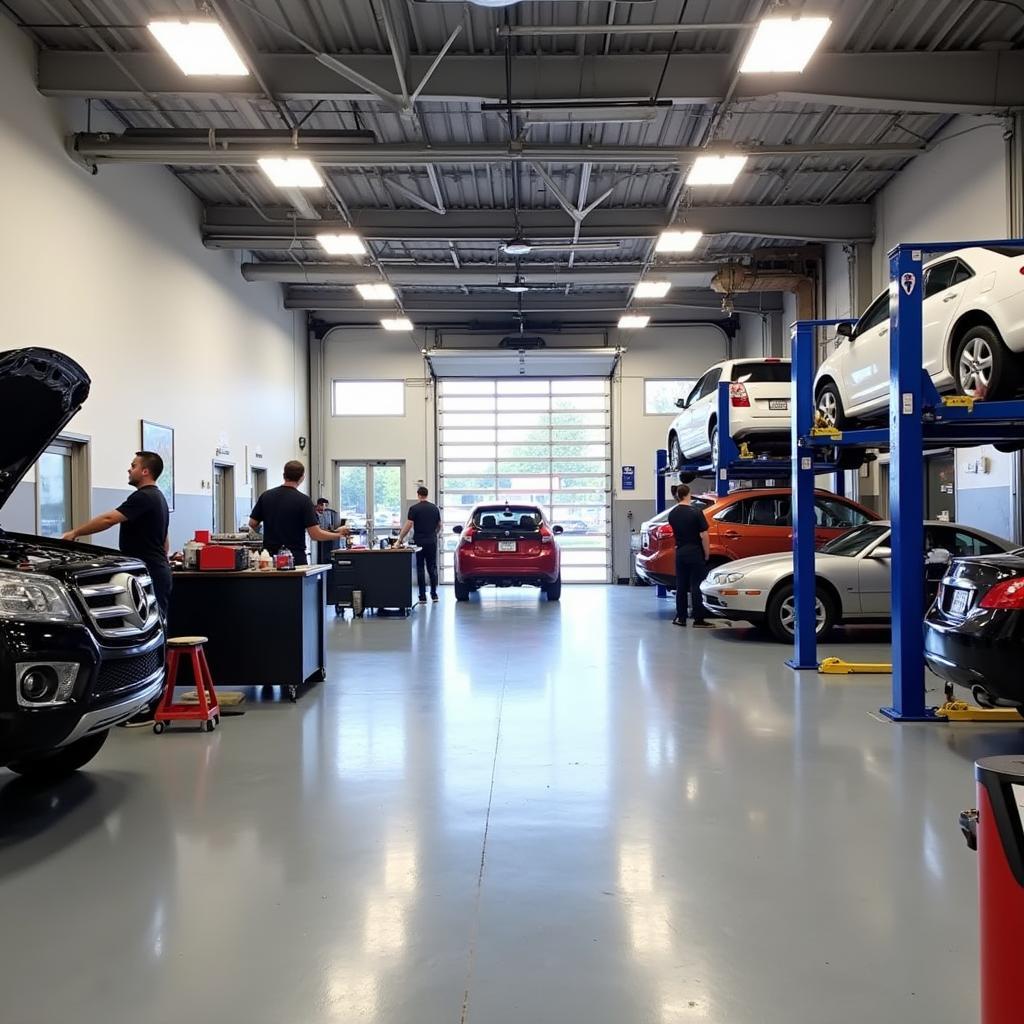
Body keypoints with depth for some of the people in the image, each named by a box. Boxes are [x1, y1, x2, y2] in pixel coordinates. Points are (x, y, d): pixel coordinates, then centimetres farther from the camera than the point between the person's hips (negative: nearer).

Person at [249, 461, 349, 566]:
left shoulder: (266, 496, 2)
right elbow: (315, 535, -14)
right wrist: (338, 534, 1)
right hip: (295, 559, -4)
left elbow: (252, 524, 7)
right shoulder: (303, 500, -11)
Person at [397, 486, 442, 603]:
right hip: (432, 542, 3)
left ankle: (423, 596, 0)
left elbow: (408, 525, -12)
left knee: (420, 568, 1)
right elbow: (439, 525, 12)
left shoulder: (414, 508, -7)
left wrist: (400, 539, -5)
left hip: (419, 542, -3)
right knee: (432, 567, 10)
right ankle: (434, 594, 11)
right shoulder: (435, 508, 6)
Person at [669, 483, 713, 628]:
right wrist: (706, 555, -5)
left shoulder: (672, 514, 2)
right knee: (695, 586, -1)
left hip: (680, 553, 4)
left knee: (681, 586, 10)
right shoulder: (696, 512, -13)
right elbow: (703, 536, -14)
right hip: (695, 553, -4)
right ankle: (698, 619, 2)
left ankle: (680, 618, 13)